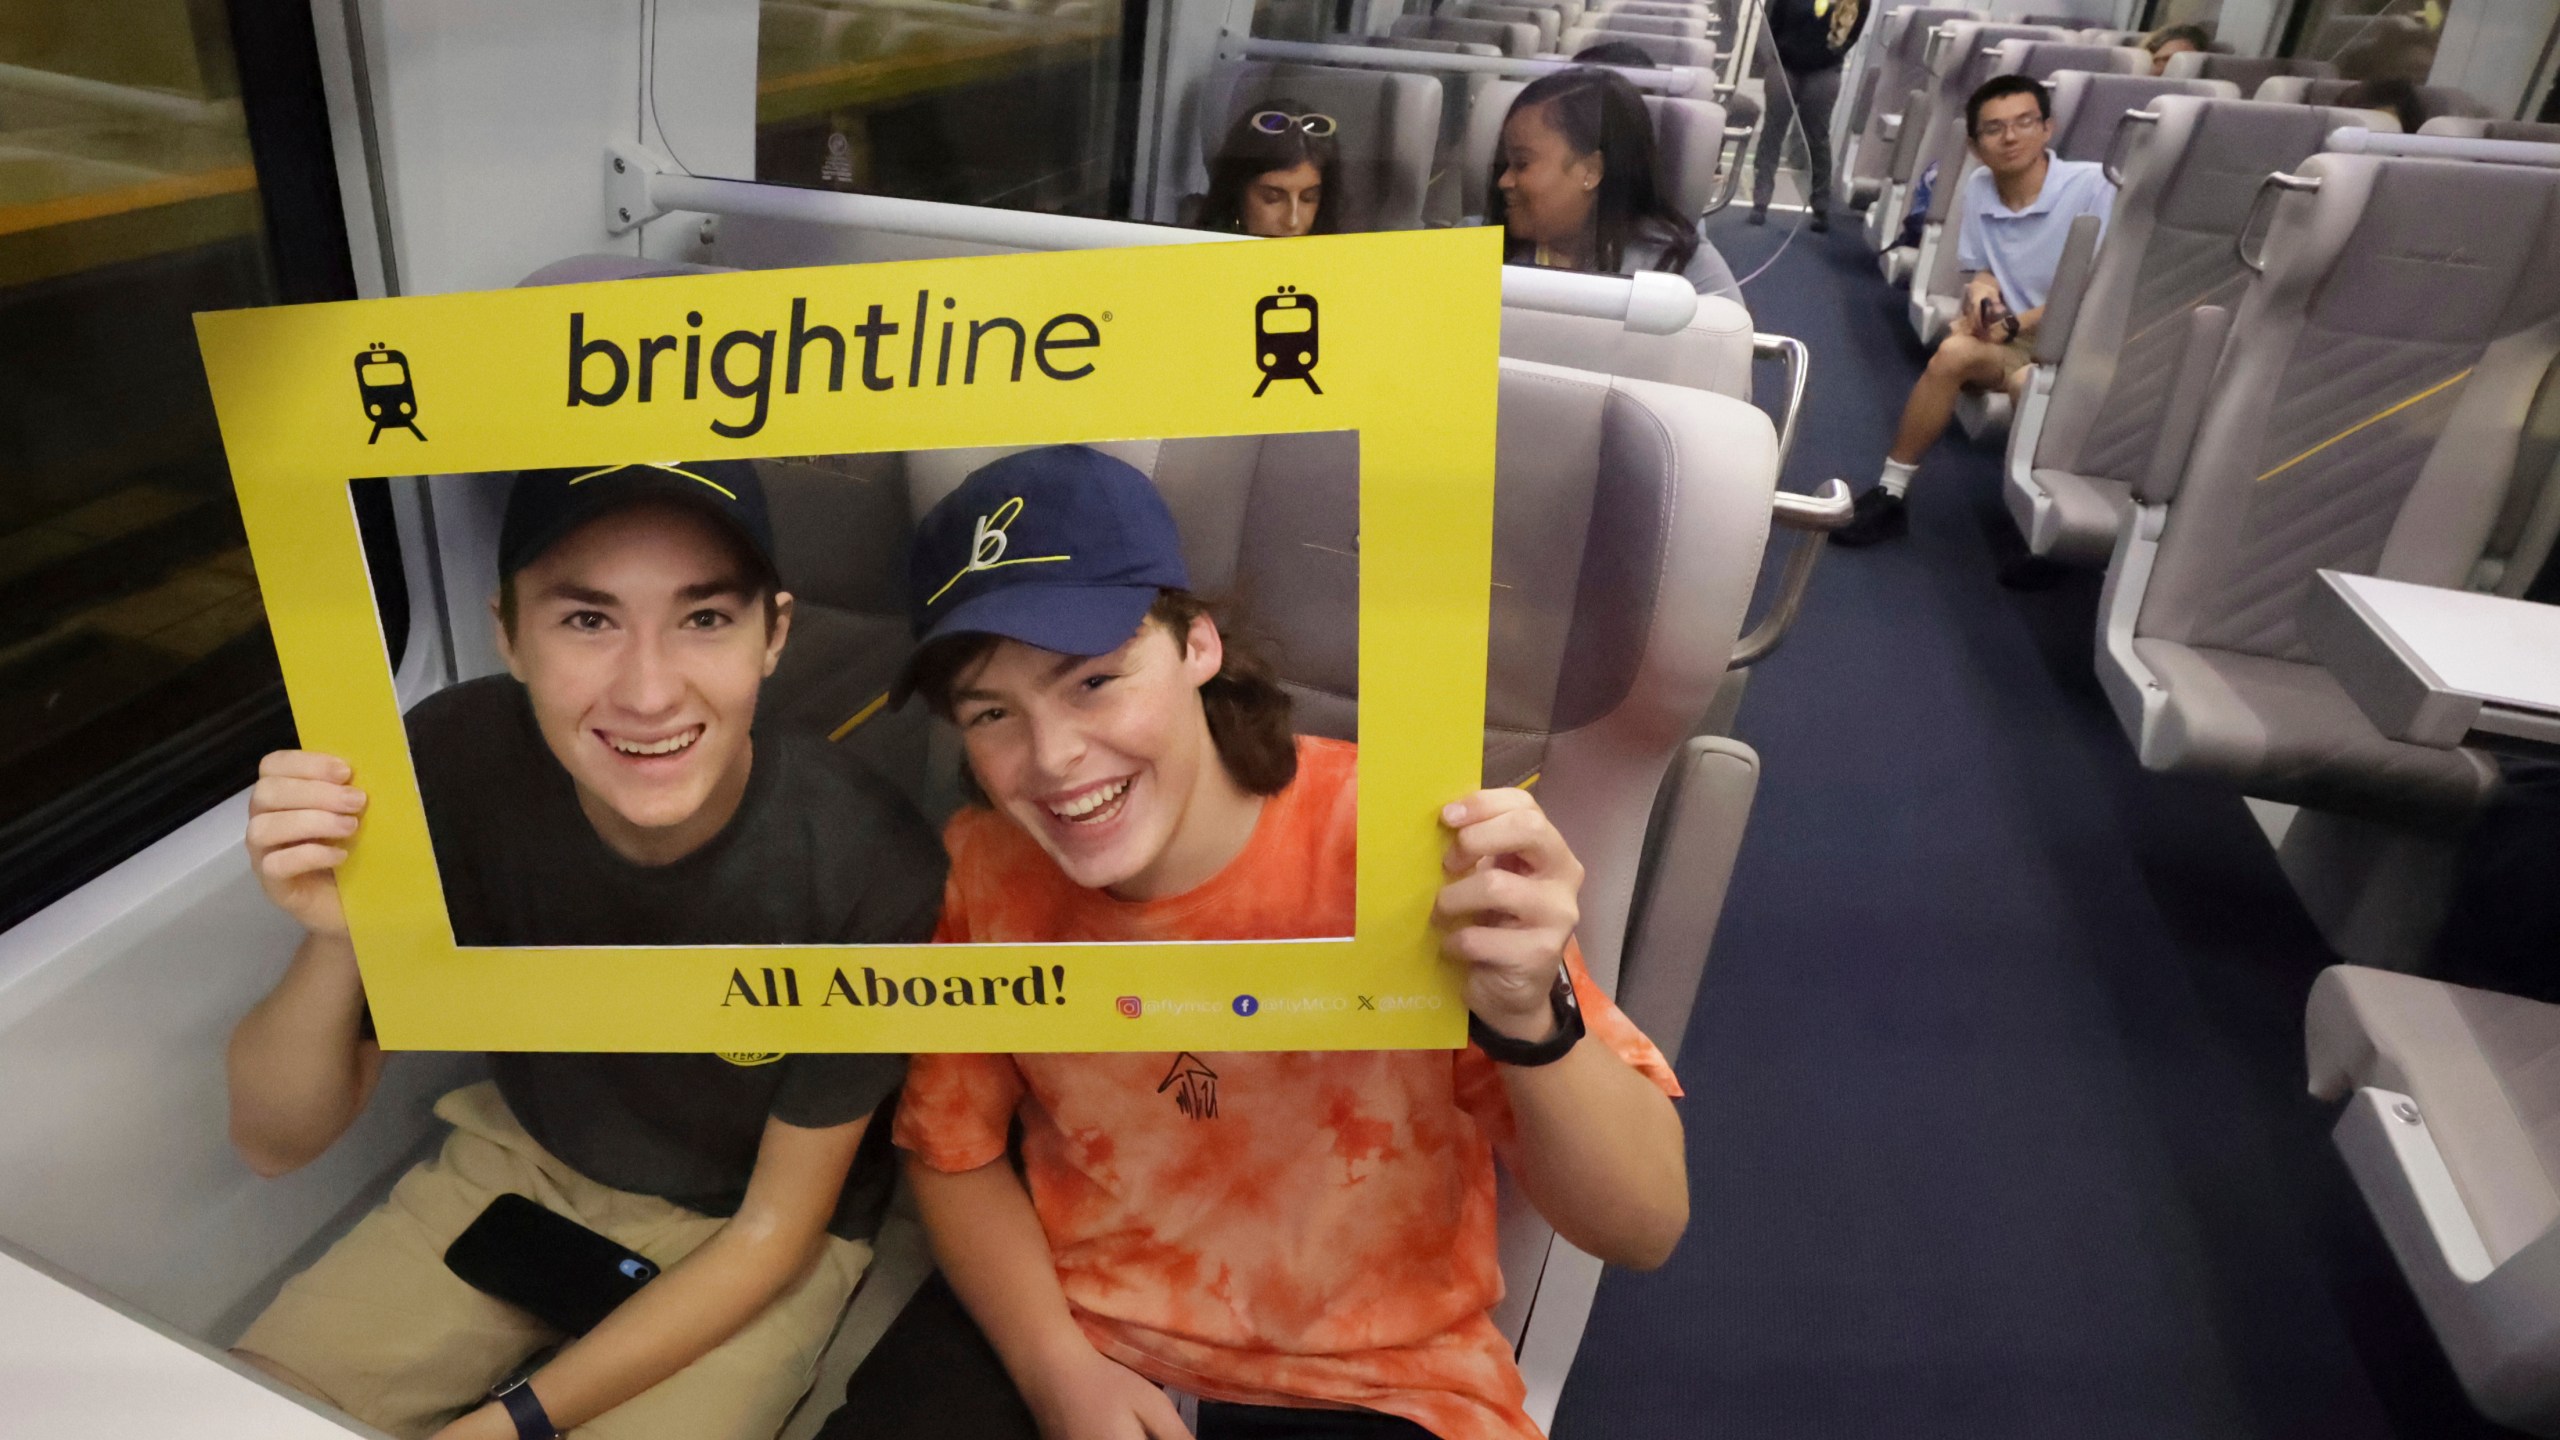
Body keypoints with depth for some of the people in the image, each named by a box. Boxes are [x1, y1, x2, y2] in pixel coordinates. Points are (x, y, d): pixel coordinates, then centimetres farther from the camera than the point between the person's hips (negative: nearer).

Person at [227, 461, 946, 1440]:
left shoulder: (868, 870, -31)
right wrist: (336, 943, -33)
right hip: (519, 1155, 3)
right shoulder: (456, 758, -22)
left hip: (740, 1230, -2)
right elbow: (276, 1141, -14)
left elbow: (774, 1228, -17)